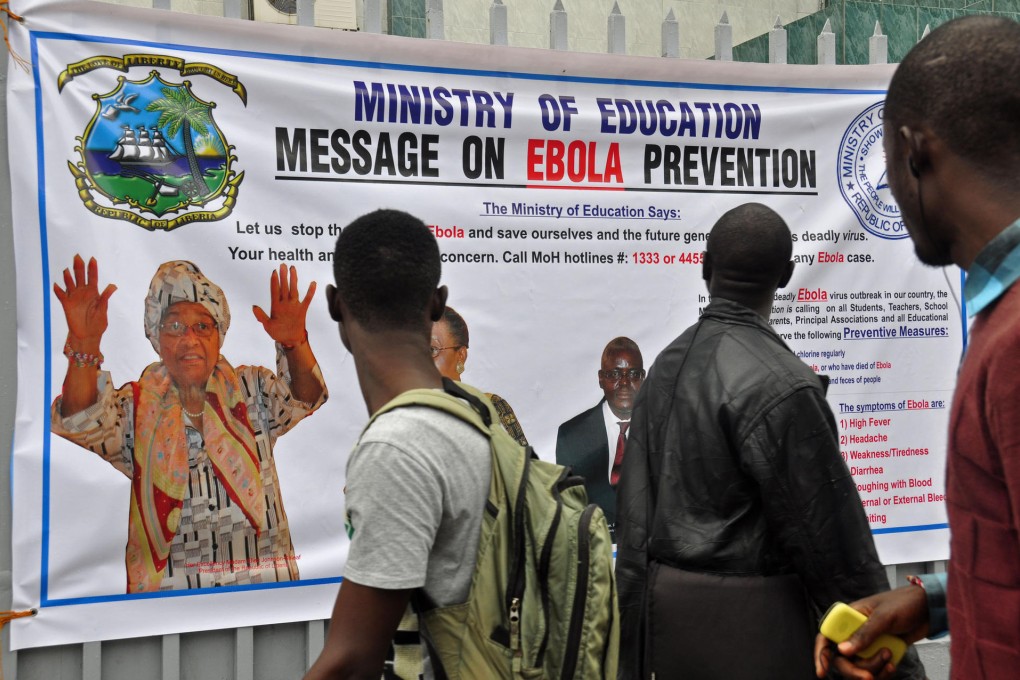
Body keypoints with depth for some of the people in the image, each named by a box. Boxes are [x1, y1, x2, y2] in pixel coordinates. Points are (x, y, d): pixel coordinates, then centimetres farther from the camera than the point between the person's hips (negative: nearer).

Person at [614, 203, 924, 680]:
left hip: (665, 605, 7)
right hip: (750, 622, -7)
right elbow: (831, 536, -16)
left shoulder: (667, 363, 3)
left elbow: (636, 512, 7)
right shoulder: (781, 384, -19)